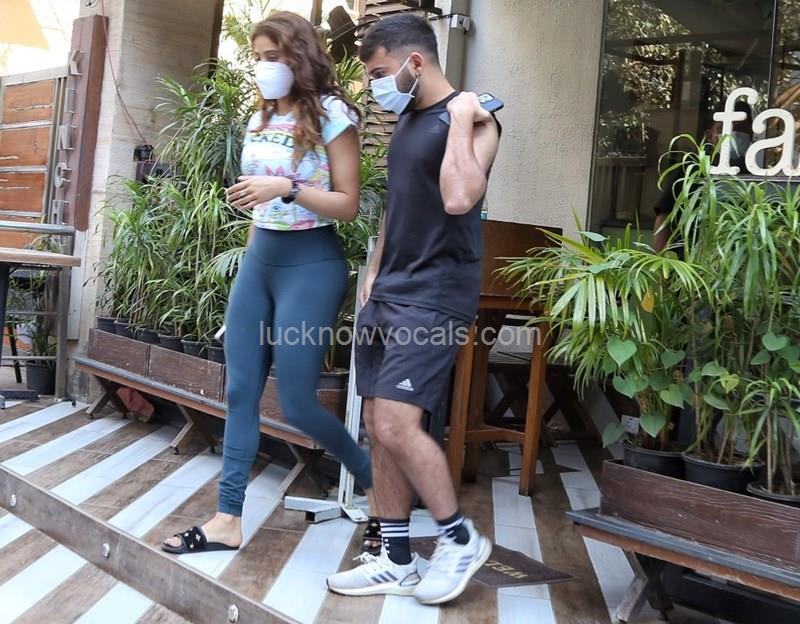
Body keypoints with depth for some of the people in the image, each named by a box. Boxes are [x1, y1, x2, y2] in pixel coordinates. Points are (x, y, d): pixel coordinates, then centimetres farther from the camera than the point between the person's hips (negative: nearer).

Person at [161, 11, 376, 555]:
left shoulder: (331, 114, -8)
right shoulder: (262, 117, 13)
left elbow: (348, 206, -12)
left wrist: (286, 187, -24)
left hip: (310, 264, -7)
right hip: (258, 258, 7)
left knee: (296, 402, -4)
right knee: (241, 392, 5)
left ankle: (374, 480, 21)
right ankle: (228, 520, 14)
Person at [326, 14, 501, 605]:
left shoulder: (470, 120, -9)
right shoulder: (407, 121, 17)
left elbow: (458, 200, -27)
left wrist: (460, 119, -18)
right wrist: (373, 275, 18)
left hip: (434, 296, -8)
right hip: (388, 291, 9)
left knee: (397, 424, -15)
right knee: (379, 428, 6)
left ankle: (461, 539, 7)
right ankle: (396, 561, 17)